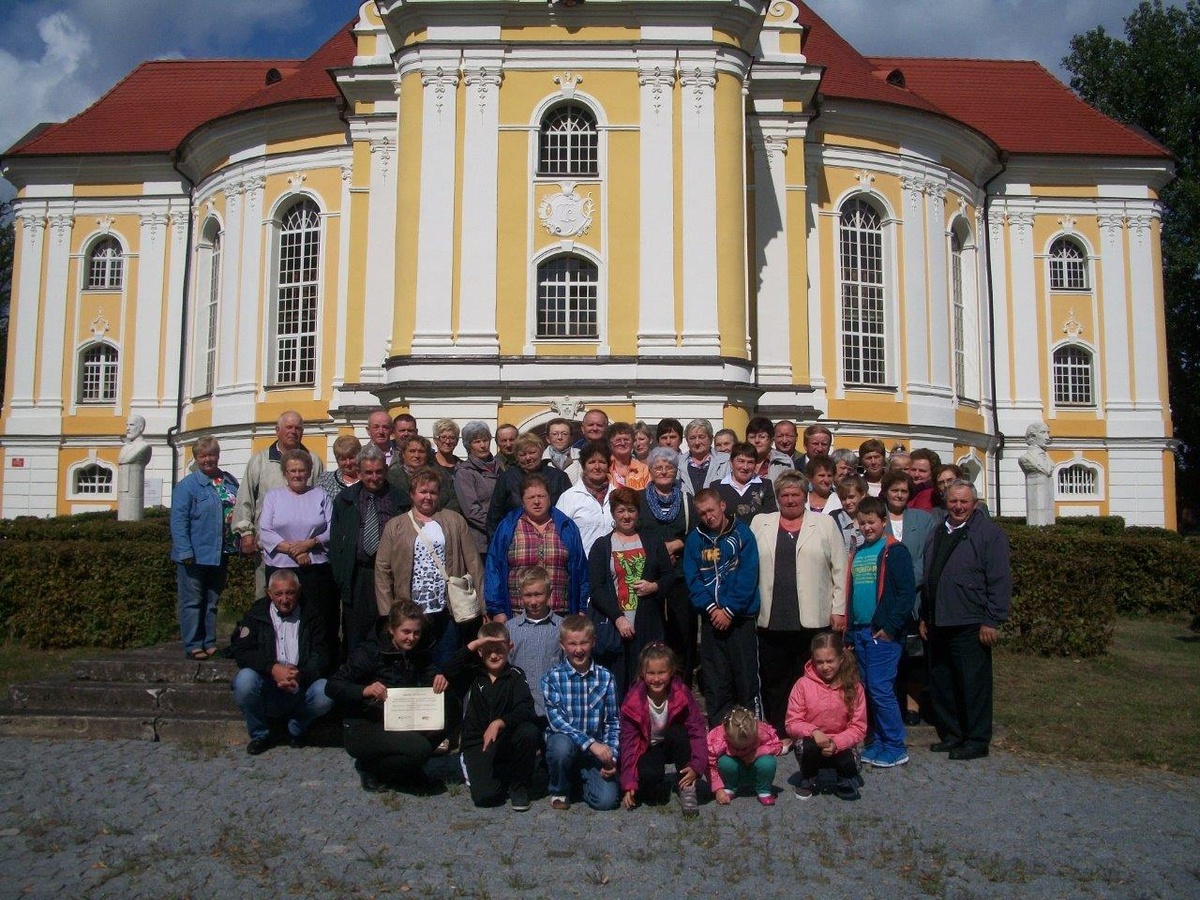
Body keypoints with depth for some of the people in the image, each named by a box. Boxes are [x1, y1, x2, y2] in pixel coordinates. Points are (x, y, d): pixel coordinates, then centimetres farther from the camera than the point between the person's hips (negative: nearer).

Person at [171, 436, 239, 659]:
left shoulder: (230, 482, 8)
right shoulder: (187, 485, -8)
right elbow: (178, 521, -11)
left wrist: (239, 543, 10)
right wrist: (185, 553, -17)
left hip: (220, 555, 6)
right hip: (195, 555, -5)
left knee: (213, 601, 14)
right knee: (192, 602, 3)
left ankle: (210, 643, 24)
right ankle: (193, 645, 10)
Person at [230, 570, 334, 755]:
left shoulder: (311, 616, 7)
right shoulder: (257, 613, 6)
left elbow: (320, 655, -2)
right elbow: (241, 652, -6)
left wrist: (301, 676, -23)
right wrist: (272, 668, -22)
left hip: (301, 686, 0)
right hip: (265, 687, 0)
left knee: (326, 694, -29)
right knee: (244, 680, -31)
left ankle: (296, 729, 5)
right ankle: (259, 735, -3)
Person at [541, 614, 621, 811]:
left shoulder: (605, 677, 0)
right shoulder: (552, 678, -7)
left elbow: (613, 721, 3)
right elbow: (555, 719, -17)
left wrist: (612, 757, -11)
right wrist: (590, 743, -27)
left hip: (597, 750, 2)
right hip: (564, 741, -1)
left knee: (607, 800, -19)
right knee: (562, 745, -36)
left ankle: (582, 778, 17)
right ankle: (559, 791, -4)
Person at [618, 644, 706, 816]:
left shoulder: (682, 695, -19)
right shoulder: (632, 702, -19)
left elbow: (697, 730, -20)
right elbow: (629, 742, -15)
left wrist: (696, 766, -32)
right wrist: (629, 785, -19)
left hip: (675, 746, 1)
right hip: (649, 749, 0)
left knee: (678, 732, -34)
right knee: (648, 776, -33)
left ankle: (687, 790, -23)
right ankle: (662, 788, 5)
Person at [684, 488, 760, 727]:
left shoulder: (742, 534, -2)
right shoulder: (694, 539, 6)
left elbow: (748, 576, -8)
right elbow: (692, 579, 2)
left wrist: (729, 610, -13)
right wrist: (711, 608, -11)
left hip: (741, 617, -3)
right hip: (711, 619, 3)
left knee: (747, 679, 0)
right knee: (715, 683, 6)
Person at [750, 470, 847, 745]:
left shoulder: (825, 524, 6)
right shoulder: (760, 524, 10)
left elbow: (839, 569, 4)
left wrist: (839, 609, 0)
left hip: (813, 619, -1)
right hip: (771, 619, 2)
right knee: (774, 680, 7)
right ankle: (780, 734, 18)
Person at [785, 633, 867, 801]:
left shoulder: (854, 687, -9)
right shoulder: (803, 684, -12)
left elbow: (858, 728, -8)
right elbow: (792, 724, -10)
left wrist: (836, 743, -25)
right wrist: (813, 732, -29)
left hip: (840, 746, 0)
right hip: (811, 745, 0)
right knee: (806, 743, -33)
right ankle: (808, 780, -3)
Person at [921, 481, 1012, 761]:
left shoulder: (989, 533, -6)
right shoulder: (937, 534, 16)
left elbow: (1000, 580, -11)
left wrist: (991, 621, -15)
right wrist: (924, 617, 18)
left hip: (970, 625, -7)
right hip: (938, 624, 7)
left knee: (973, 684, -1)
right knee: (941, 684, 12)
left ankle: (976, 741, 11)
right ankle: (951, 735, 25)